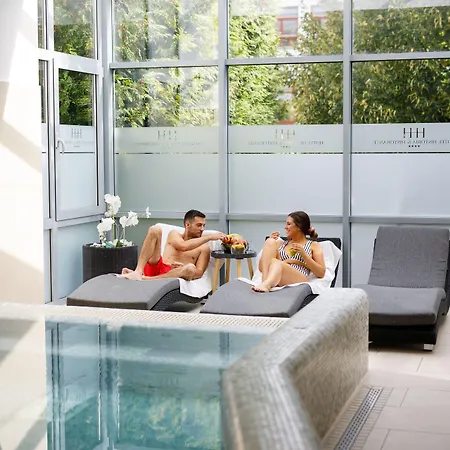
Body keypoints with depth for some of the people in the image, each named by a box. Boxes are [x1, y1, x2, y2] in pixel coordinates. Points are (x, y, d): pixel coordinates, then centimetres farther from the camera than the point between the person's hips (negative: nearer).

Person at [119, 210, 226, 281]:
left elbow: (199, 273, 5)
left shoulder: (204, 248, 18)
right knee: (155, 230, -14)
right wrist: (209, 237, -3)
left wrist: (185, 268, -16)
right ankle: (138, 272, -33)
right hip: (156, 267, 1)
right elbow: (183, 246, -3)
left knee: (190, 268, -37)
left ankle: (144, 279, -42)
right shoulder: (174, 234, 21)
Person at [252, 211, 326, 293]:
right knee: (270, 242, -15)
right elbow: (261, 266, 21)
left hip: (299, 281, -4)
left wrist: (304, 254, -4)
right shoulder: (280, 244, 29)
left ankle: (266, 284, -67)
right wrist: (271, 242, 11)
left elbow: (321, 273, 7)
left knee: (276, 262, -34)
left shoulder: (313, 246, 19)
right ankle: (265, 282, -37)